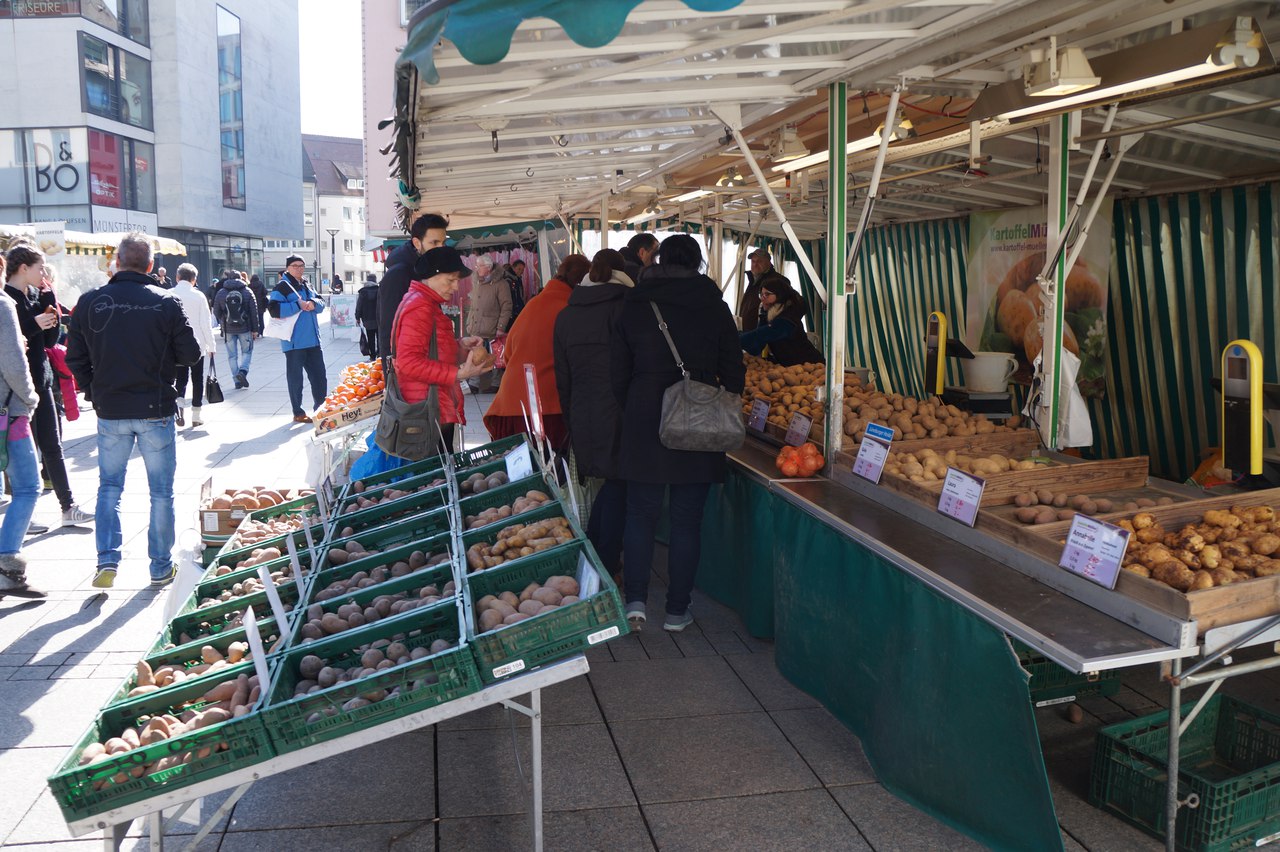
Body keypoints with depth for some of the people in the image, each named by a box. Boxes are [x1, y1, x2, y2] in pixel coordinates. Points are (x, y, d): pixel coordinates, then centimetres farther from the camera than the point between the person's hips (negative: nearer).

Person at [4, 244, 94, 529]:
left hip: (41, 380, 7)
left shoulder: (36, 295, 10)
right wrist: (34, 326, -25)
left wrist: (50, 305, -3)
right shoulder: (6, 298, -12)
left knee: (53, 447, 11)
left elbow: (51, 340, 8)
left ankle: (68, 508, 17)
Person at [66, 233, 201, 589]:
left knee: (109, 486, 17)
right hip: (156, 410, -2)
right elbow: (190, 354, -6)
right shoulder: (166, 302, -10)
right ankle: (161, 567, 15)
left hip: (110, 412, 2)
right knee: (161, 491, 9)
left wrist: (97, 392, 14)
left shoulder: (89, 302, -3)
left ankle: (107, 560, 7)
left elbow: (75, 358, 1)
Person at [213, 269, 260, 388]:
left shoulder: (220, 293, 2)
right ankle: (243, 370, -12)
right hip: (245, 328, -1)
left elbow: (216, 312, 6)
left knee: (232, 355, 9)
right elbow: (254, 312, -3)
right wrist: (255, 329, 1)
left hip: (228, 329, 1)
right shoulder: (248, 292, -2)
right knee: (247, 351, 12)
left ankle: (237, 380, 8)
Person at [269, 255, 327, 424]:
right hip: (294, 341, -7)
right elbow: (273, 308, -18)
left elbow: (321, 303, 15)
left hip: (313, 340, 7)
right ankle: (298, 414, 11)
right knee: (295, 378, 2)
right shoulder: (283, 287, -7)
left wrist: (313, 303, -8)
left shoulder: (306, 286, 16)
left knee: (319, 375, 9)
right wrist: (298, 305, -20)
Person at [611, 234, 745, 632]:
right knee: (687, 520, 7)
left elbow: (619, 374, 5)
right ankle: (677, 611, 13)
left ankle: (635, 599, 1)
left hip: (644, 423, 1)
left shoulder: (633, 307, 2)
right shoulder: (714, 307, 0)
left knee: (641, 513, 11)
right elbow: (734, 372, 2)